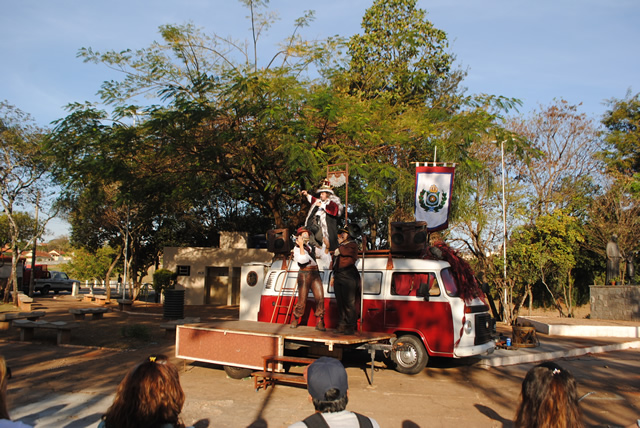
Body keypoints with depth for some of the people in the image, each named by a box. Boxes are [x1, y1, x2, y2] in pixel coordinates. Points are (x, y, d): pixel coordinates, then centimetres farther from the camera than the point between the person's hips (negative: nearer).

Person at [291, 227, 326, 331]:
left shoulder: (310, 246, 19)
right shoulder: (297, 249, -1)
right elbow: (302, 260, -19)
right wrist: (301, 245, -16)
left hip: (315, 274, 5)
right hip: (304, 274, -5)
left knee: (320, 297, -10)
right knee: (302, 300, -3)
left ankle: (319, 323, -9)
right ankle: (295, 320, 20)